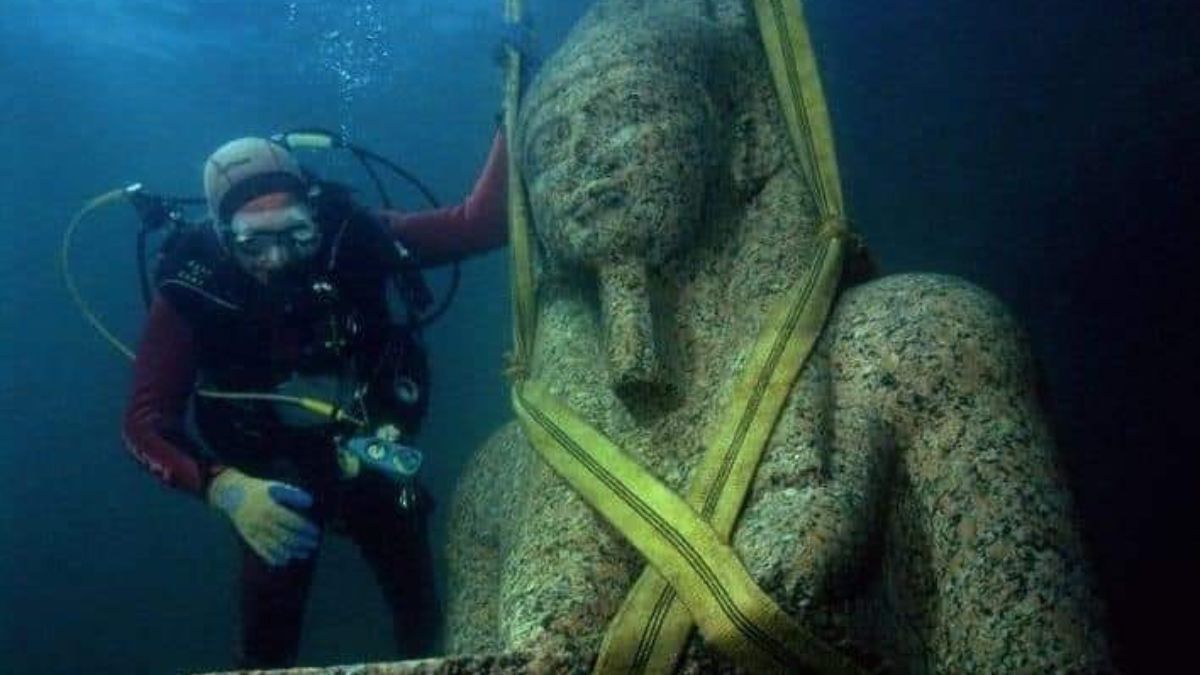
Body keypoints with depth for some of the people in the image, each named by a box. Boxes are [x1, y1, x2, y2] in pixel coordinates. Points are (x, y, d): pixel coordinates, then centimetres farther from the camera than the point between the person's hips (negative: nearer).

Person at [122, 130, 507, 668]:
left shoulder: (352, 238, -23)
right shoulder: (192, 290, -25)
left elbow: (478, 224, -26)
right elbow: (144, 421, -26)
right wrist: (223, 487, -42)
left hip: (371, 462, 2)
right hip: (275, 483, -1)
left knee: (422, 619, 17)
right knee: (269, 644, 4)